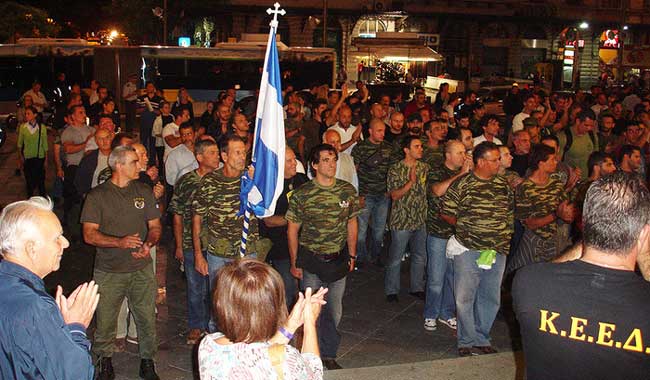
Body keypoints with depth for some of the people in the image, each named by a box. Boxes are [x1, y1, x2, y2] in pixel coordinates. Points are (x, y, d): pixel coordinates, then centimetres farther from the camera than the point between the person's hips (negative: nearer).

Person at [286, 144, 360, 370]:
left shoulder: (348, 191, -1)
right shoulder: (301, 195, -11)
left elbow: (351, 224, 10)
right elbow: (292, 230, -4)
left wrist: (352, 255, 9)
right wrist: (294, 263, -3)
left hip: (338, 261, 3)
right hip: (311, 262, -3)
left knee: (334, 312, 12)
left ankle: (329, 355, 30)